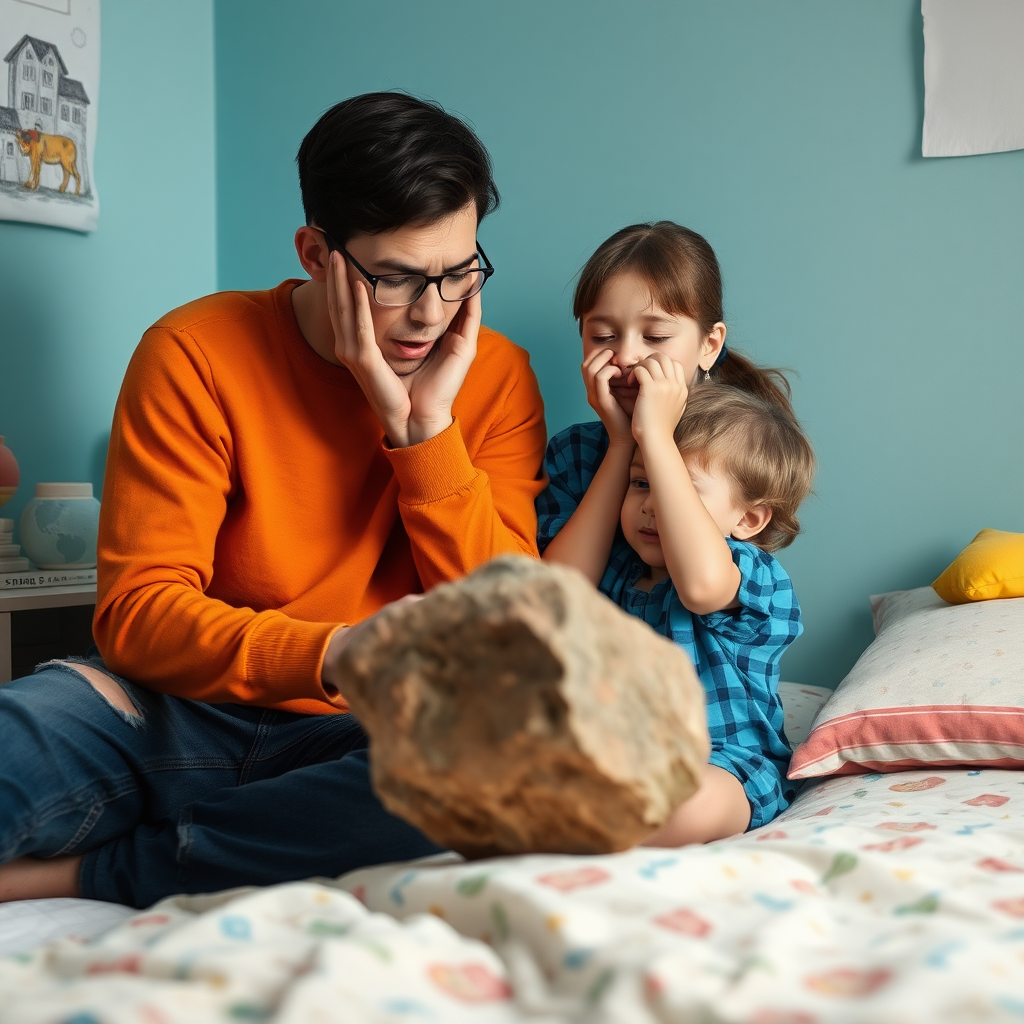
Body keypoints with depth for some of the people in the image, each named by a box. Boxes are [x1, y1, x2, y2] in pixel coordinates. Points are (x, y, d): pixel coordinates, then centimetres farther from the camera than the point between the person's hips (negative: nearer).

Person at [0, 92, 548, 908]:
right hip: (174, 709, -3)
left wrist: (426, 427, -14)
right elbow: (137, 611, -10)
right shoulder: (196, 353, -5)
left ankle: (81, 872, -20)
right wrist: (332, 655, -27)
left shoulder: (495, 376, 1)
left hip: (355, 734, 4)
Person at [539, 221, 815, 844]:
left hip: (722, 757, -3)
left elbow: (702, 582, -26)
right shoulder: (576, 452, 7)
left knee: (692, 806, -35)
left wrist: (654, 434, -21)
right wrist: (623, 443, -9)